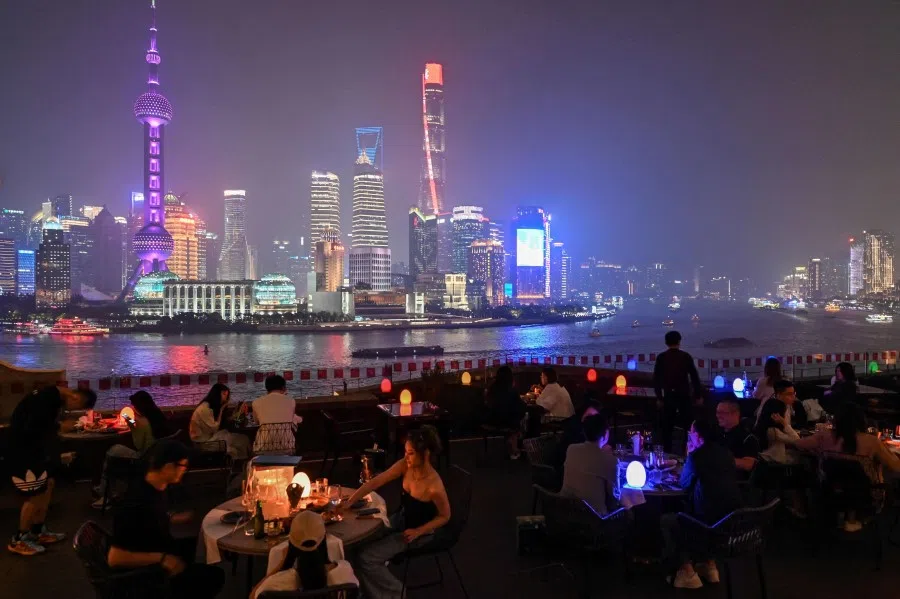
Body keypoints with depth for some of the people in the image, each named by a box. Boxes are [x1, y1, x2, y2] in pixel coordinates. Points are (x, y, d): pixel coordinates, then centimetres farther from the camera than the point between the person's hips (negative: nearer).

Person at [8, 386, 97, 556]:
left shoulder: (57, 399, 5)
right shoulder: (47, 399, -26)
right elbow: (30, 429, -30)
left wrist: (57, 456, 16)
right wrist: (60, 427, -18)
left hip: (34, 448, 10)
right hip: (21, 447, -10)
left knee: (48, 485, 14)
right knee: (35, 495, -4)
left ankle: (38, 532, 23)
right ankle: (19, 540, 9)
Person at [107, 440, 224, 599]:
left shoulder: (156, 489, -3)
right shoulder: (137, 502, -31)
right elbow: (114, 558, -32)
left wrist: (181, 518, 6)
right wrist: (161, 558, -30)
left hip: (161, 552, 9)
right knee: (214, 576, -15)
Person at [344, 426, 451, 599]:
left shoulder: (434, 487, -34)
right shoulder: (405, 466, -17)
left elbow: (445, 516, -18)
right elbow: (375, 482, -15)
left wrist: (418, 531, -22)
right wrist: (349, 501, -22)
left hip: (421, 530, -6)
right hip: (401, 519, 7)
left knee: (365, 558, -10)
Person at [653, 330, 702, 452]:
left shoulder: (661, 358, -3)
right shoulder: (686, 356, -5)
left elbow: (656, 378, -1)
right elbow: (694, 376, -4)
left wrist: (659, 397, 7)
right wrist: (698, 395, 4)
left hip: (668, 396, 1)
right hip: (684, 395, -1)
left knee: (668, 426, 12)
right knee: (686, 424, 11)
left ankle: (667, 451, 15)